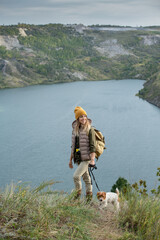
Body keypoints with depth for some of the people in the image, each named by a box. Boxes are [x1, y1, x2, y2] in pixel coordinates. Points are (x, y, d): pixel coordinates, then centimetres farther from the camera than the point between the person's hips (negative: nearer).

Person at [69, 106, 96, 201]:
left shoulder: (90, 130, -9)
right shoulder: (75, 130, 11)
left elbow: (93, 146, -12)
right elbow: (73, 146, 17)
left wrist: (92, 160, -20)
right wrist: (71, 159, 18)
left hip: (86, 158, -6)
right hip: (78, 158, 6)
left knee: (76, 176, -15)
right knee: (86, 178, 13)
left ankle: (78, 193, 6)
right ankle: (89, 197, 20)